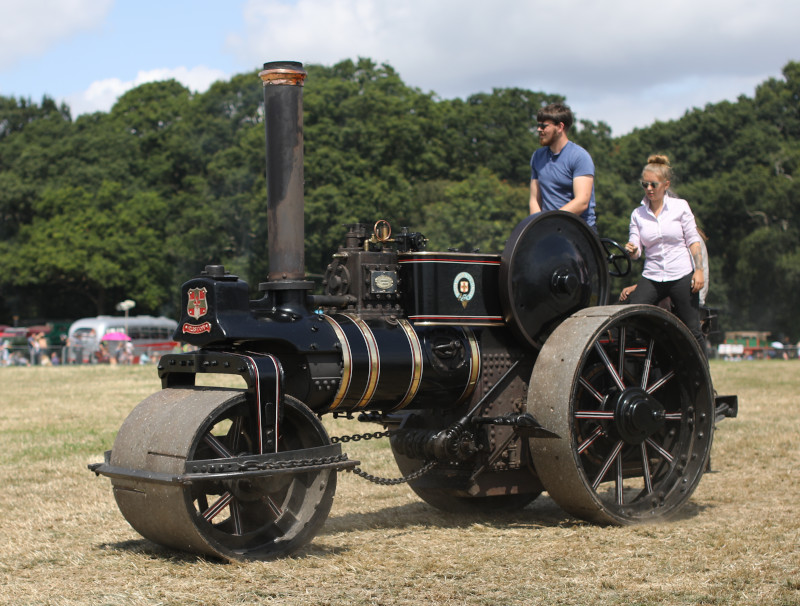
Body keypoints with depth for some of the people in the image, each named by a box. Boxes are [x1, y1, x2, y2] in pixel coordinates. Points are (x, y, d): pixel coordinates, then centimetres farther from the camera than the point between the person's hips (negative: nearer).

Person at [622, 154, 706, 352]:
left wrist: (699, 270, -5)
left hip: (682, 276, -2)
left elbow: (693, 241, 2)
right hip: (652, 277, 2)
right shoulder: (638, 214, 6)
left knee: (692, 330, 0)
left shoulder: (680, 206, 1)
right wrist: (632, 250, -22)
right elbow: (636, 251, 2)